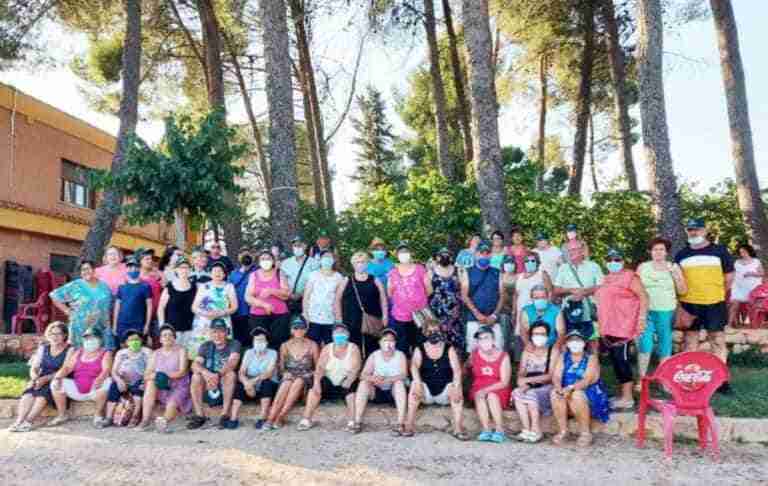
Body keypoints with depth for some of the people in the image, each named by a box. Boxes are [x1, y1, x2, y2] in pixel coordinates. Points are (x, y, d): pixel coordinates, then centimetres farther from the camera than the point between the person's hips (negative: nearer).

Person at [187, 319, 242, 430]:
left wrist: (218, 374, -40)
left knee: (230, 374, -30)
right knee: (196, 376, -22)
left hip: (226, 387, -3)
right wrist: (205, 372, -33)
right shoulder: (205, 346, 6)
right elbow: (195, 364, -10)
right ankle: (199, 415, -19)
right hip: (208, 388, 3)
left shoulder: (234, 344, -3)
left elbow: (232, 362, -22)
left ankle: (225, 415, -28)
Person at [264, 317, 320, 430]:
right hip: (289, 375, 1)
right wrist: (285, 373, -3)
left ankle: (280, 417, -34)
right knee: (286, 384, -31)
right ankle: (270, 419, -36)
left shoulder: (312, 345, 4)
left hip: (306, 376, -1)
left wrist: (312, 375, -8)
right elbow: (281, 367, 13)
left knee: (297, 383, -33)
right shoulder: (285, 346, 8)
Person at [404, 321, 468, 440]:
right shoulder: (420, 349, 4)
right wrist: (418, 382, -33)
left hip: (444, 391, 0)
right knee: (414, 385, -29)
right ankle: (409, 425, -26)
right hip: (426, 391, 0)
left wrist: (456, 386, -26)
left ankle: (458, 428, -29)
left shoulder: (449, 349, 4)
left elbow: (457, 369, -8)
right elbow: (414, 366, -14)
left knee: (457, 388, -29)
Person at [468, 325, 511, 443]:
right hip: (479, 388, 2)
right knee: (479, 396, -30)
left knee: (491, 395, -33)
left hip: (498, 390, -2)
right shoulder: (474, 354, -1)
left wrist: (486, 390, -25)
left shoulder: (503, 356, -9)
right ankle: (486, 430, -31)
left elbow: (504, 382, -13)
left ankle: (500, 430, -26)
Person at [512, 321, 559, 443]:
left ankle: (536, 431, -19)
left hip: (546, 388, -4)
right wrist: (523, 384, -18)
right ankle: (526, 429, -23)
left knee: (531, 394, -32)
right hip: (530, 388, 4)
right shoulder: (527, 352, 12)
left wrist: (528, 379, -19)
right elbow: (521, 373, 5)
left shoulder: (553, 351, -2)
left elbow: (551, 376, -11)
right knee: (516, 393, -27)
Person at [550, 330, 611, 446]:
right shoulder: (563, 357, 8)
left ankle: (585, 433, -18)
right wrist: (559, 388, -27)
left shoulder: (591, 358, -3)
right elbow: (556, 376, -4)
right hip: (566, 392, 3)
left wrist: (571, 387, -35)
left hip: (589, 393, -3)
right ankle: (563, 430, -17)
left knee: (576, 395, -35)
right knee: (554, 393, -28)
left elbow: (588, 379, -18)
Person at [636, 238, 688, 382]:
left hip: (666, 312, 0)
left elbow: (683, 291, 3)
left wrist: (676, 276, -11)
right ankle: (641, 379, 0)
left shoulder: (673, 267, 5)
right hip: (646, 311, 0)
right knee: (644, 344, -8)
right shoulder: (642, 267, 6)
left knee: (665, 346, 5)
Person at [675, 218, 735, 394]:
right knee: (690, 342, 7)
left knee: (718, 341, 3)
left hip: (714, 304, -2)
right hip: (689, 304, 2)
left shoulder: (719, 250, 1)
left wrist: (718, 293, 3)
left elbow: (729, 276, 6)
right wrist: (680, 299, 4)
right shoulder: (681, 255, 7)